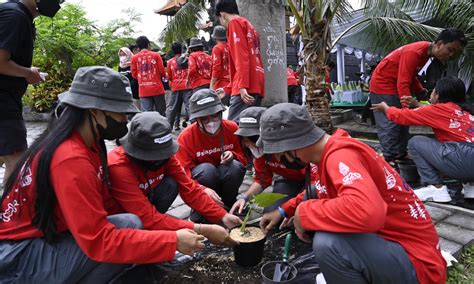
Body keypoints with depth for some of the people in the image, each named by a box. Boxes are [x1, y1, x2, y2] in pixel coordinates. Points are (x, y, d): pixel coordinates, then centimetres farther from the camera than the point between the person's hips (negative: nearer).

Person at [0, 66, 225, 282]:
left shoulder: (85, 143, 2)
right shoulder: (71, 159, -27)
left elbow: (97, 205, 1)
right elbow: (98, 241, -29)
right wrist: (173, 241, -25)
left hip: (48, 237, 9)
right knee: (129, 226, -21)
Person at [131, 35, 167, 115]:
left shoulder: (134, 58, 3)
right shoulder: (156, 55, -1)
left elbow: (134, 74, 6)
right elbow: (162, 71, -3)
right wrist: (164, 75, 20)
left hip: (143, 91, 1)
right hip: (157, 89, -1)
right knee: (161, 113, 10)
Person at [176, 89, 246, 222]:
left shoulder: (232, 128, -10)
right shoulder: (186, 137, -18)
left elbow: (243, 157, 1)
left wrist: (233, 156, -24)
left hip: (227, 176, 3)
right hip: (200, 181, -2)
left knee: (236, 166, -30)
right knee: (206, 169, -35)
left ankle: (229, 205, -3)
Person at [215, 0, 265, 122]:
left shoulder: (235, 22, 2)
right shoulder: (249, 26, 28)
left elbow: (241, 57, -13)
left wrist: (242, 86, -21)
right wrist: (227, 89, 32)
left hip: (246, 87, -9)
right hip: (256, 85, 9)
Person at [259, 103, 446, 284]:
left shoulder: (340, 155, -25)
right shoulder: (333, 149, 3)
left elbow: (367, 211, -43)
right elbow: (321, 191, 24)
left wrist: (304, 213, -27)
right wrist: (285, 211, 20)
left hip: (417, 263, -9)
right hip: (389, 240, 9)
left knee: (327, 242, -31)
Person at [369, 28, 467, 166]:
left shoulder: (426, 51, 6)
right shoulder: (414, 52, -24)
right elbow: (403, 84, -30)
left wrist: (422, 92, 5)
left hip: (395, 87, 10)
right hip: (383, 86, -10)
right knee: (390, 126, -13)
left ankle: (400, 154, 17)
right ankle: (389, 160, -9)